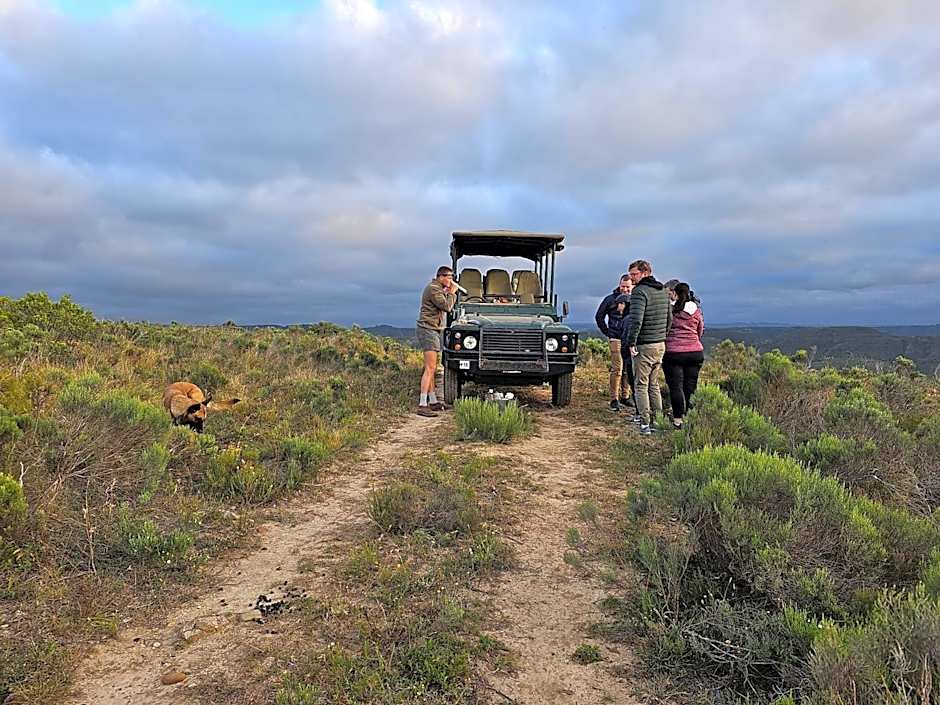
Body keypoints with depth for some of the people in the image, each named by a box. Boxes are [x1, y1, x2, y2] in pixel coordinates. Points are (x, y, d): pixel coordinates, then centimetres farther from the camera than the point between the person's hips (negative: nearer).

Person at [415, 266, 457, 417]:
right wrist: (452, 293, -5)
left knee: (431, 368, 14)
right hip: (428, 330, -11)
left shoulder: (439, 289, 20)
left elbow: (447, 306, 19)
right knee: (430, 368, -15)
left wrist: (450, 293, 8)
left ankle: (433, 401, 22)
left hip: (433, 330, 11)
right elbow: (446, 307, -19)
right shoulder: (433, 288, -13)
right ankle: (422, 406, -19)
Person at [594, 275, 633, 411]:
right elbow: (599, 317, 7)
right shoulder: (611, 299, -1)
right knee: (617, 369, -8)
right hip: (616, 339, -3)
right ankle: (614, 400, -3)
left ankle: (624, 396, 24)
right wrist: (607, 333, 4)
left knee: (629, 369, 10)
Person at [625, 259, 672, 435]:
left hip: (644, 346, -8)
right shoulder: (663, 291, 12)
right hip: (661, 345, 8)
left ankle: (645, 424, 0)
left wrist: (631, 343, -17)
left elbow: (636, 320, -24)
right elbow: (669, 318, 18)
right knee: (654, 385, 17)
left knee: (641, 386, 0)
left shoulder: (640, 291, -15)